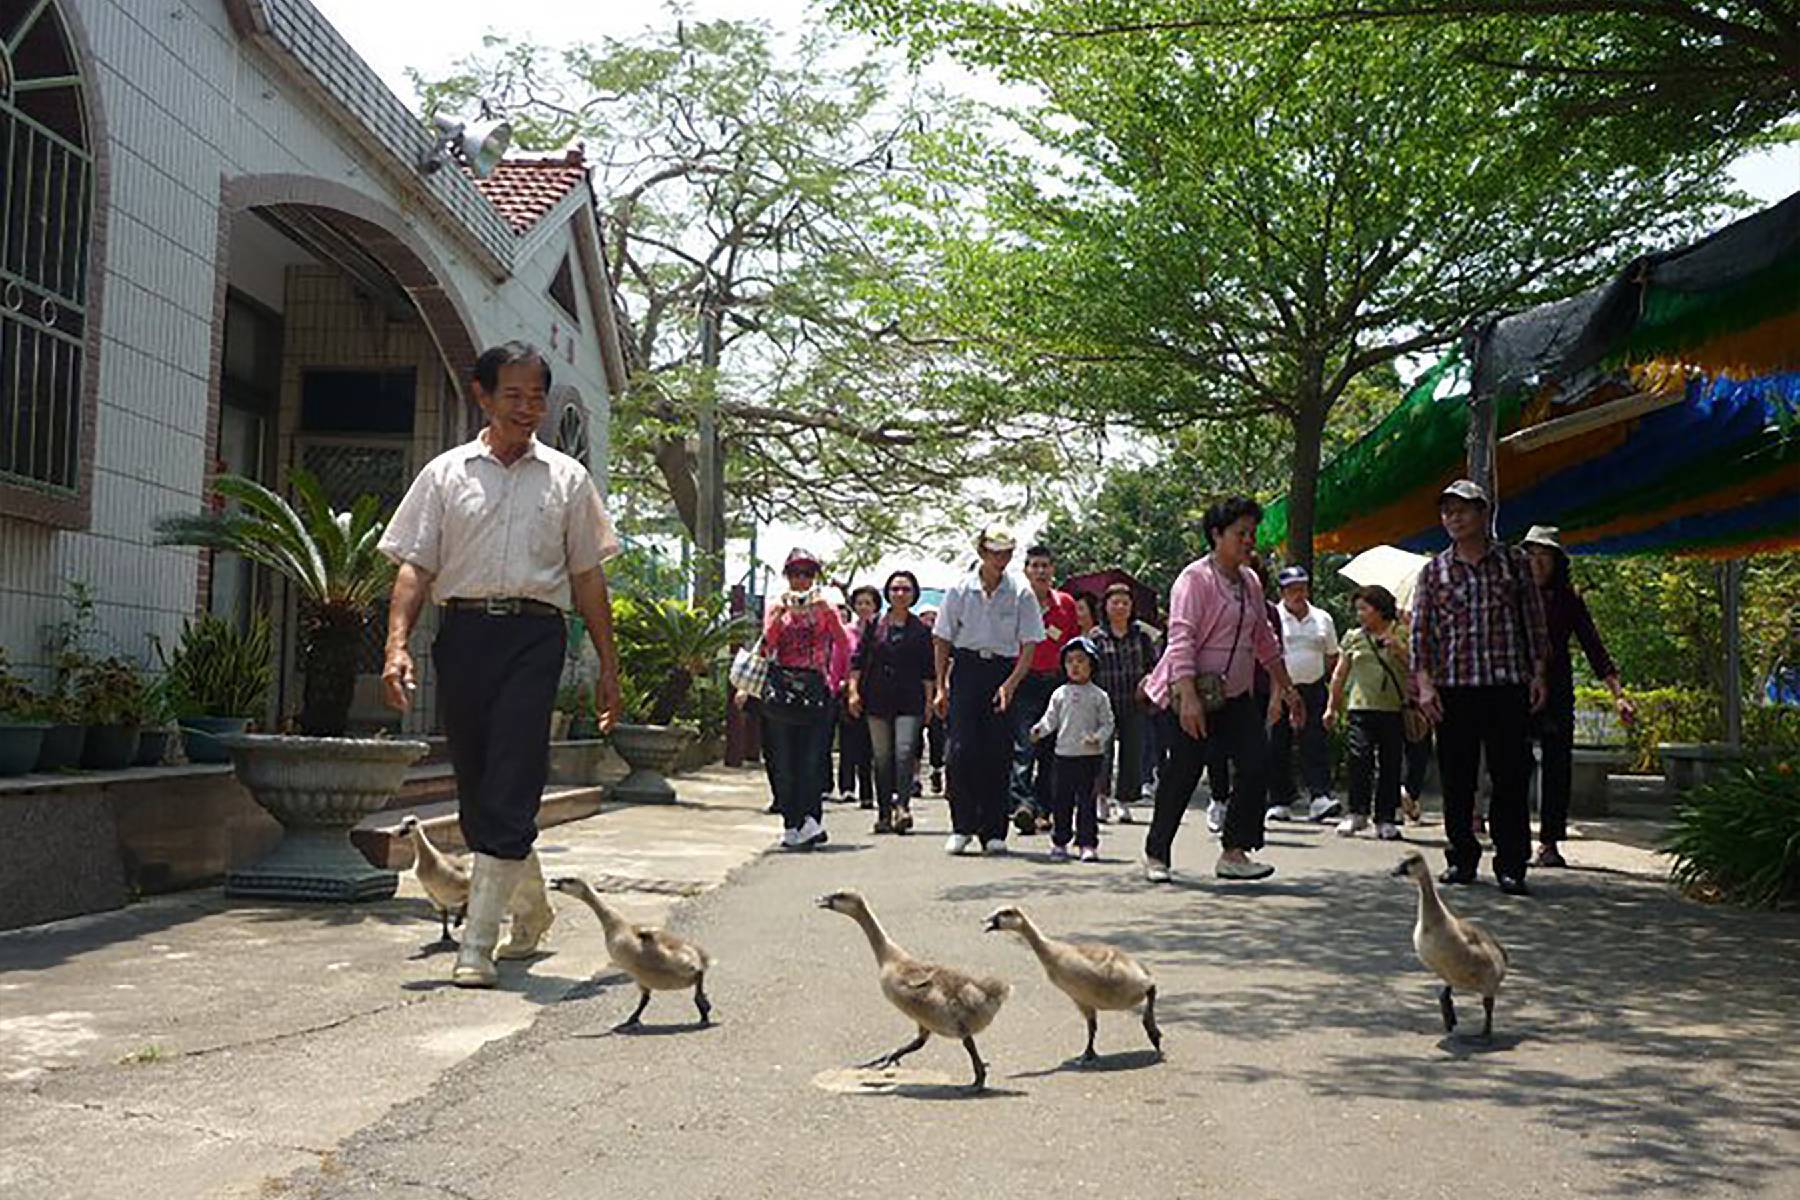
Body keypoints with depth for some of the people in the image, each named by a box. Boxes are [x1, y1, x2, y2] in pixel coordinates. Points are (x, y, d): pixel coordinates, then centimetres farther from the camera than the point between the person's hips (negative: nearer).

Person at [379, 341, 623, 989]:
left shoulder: (566, 478, 12)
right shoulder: (446, 473, 12)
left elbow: (588, 577, 13)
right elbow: (415, 567, 7)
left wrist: (608, 666, 9)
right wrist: (397, 646, -8)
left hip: (534, 633, -2)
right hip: (463, 630, 2)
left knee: (508, 791, -12)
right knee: (475, 787, 8)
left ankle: (477, 945, -10)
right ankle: (531, 906, 30)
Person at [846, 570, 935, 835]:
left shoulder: (921, 630, 6)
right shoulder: (875, 626, 7)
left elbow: (928, 670, 6)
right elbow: (858, 660, 7)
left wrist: (929, 701, 1)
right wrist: (853, 690, -1)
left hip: (909, 701, -1)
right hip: (877, 699, 1)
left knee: (905, 752, -16)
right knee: (882, 757, 5)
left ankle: (902, 806, -19)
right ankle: (884, 813, 11)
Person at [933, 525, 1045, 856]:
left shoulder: (1021, 594, -1)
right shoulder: (960, 589, 0)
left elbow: (1029, 645, -2)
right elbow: (942, 640, 5)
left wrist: (1010, 683, -14)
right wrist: (941, 687, 1)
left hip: (1004, 671, 0)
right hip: (967, 668, 0)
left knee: (997, 753, 0)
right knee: (961, 748, -10)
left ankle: (993, 831, 9)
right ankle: (962, 827, -1)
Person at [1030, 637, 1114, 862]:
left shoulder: (1098, 696, 2)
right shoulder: (1059, 694, 8)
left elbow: (1107, 723, 2)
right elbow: (1050, 719, 8)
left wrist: (1098, 738, -16)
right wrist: (1039, 730, -12)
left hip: (1089, 756, -2)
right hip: (1064, 754, 2)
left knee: (1086, 802, 0)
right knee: (1060, 802, 4)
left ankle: (1088, 844, 5)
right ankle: (1059, 842, 14)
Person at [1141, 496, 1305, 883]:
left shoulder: (1250, 582, 14)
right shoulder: (1195, 578, -11)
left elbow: (1265, 640, 24)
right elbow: (1181, 639, -20)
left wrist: (1286, 688, 22)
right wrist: (1188, 698, -29)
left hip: (1236, 695, 7)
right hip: (1191, 695, -7)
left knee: (1256, 764, -7)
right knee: (1182, 775, -4)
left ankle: (1234, 854, -2)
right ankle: (1155, 855, 12)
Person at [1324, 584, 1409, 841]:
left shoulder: (1400, 636, 6)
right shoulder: (1353, 637, 11)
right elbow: (1340, 673, 16)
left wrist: (1396, 646, -13)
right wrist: (1332, 706, 16)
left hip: (1394, 708, -1)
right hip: (1362, 706, 1)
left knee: (1390, 764, 2)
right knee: (1360, 757, -11)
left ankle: (1385, 819, 10)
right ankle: (1358, 813, -1)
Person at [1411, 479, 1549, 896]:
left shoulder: (1514, 562, 8)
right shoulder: (1433, 571, 9)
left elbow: (1534, 622, 10)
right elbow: (1420, 631, 6)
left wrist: (1537, 674, 3)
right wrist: (1424, 684, -3)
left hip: (1508, 686, -1)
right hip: (1452, 689, 1)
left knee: (1511, 777, -2)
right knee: (1456, 780, 5)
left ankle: (1510, 865, 3)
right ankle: (1462, 859, 16)